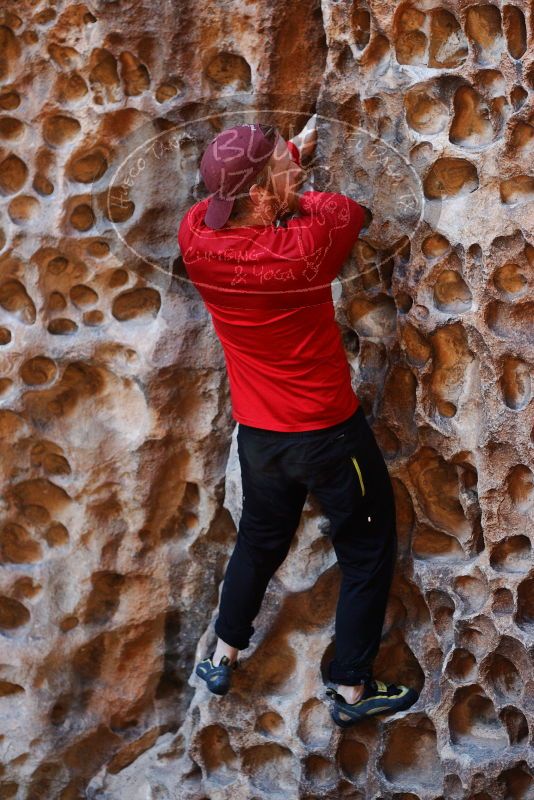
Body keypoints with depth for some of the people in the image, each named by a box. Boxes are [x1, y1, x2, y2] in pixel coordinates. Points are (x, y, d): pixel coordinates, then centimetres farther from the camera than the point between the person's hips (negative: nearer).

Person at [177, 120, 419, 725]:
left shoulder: (195, 239, -12)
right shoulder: (304, 247, -27)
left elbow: (229, 189, 10)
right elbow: (349, 209, -6)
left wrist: (291, 151, 21)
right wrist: (298, 199, 11)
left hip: (257, 434, 6)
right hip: (329, 432, -6)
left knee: (259, 541, 28)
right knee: (367, 554, 13)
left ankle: (222, 659, 40)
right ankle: (352, 690, 22)